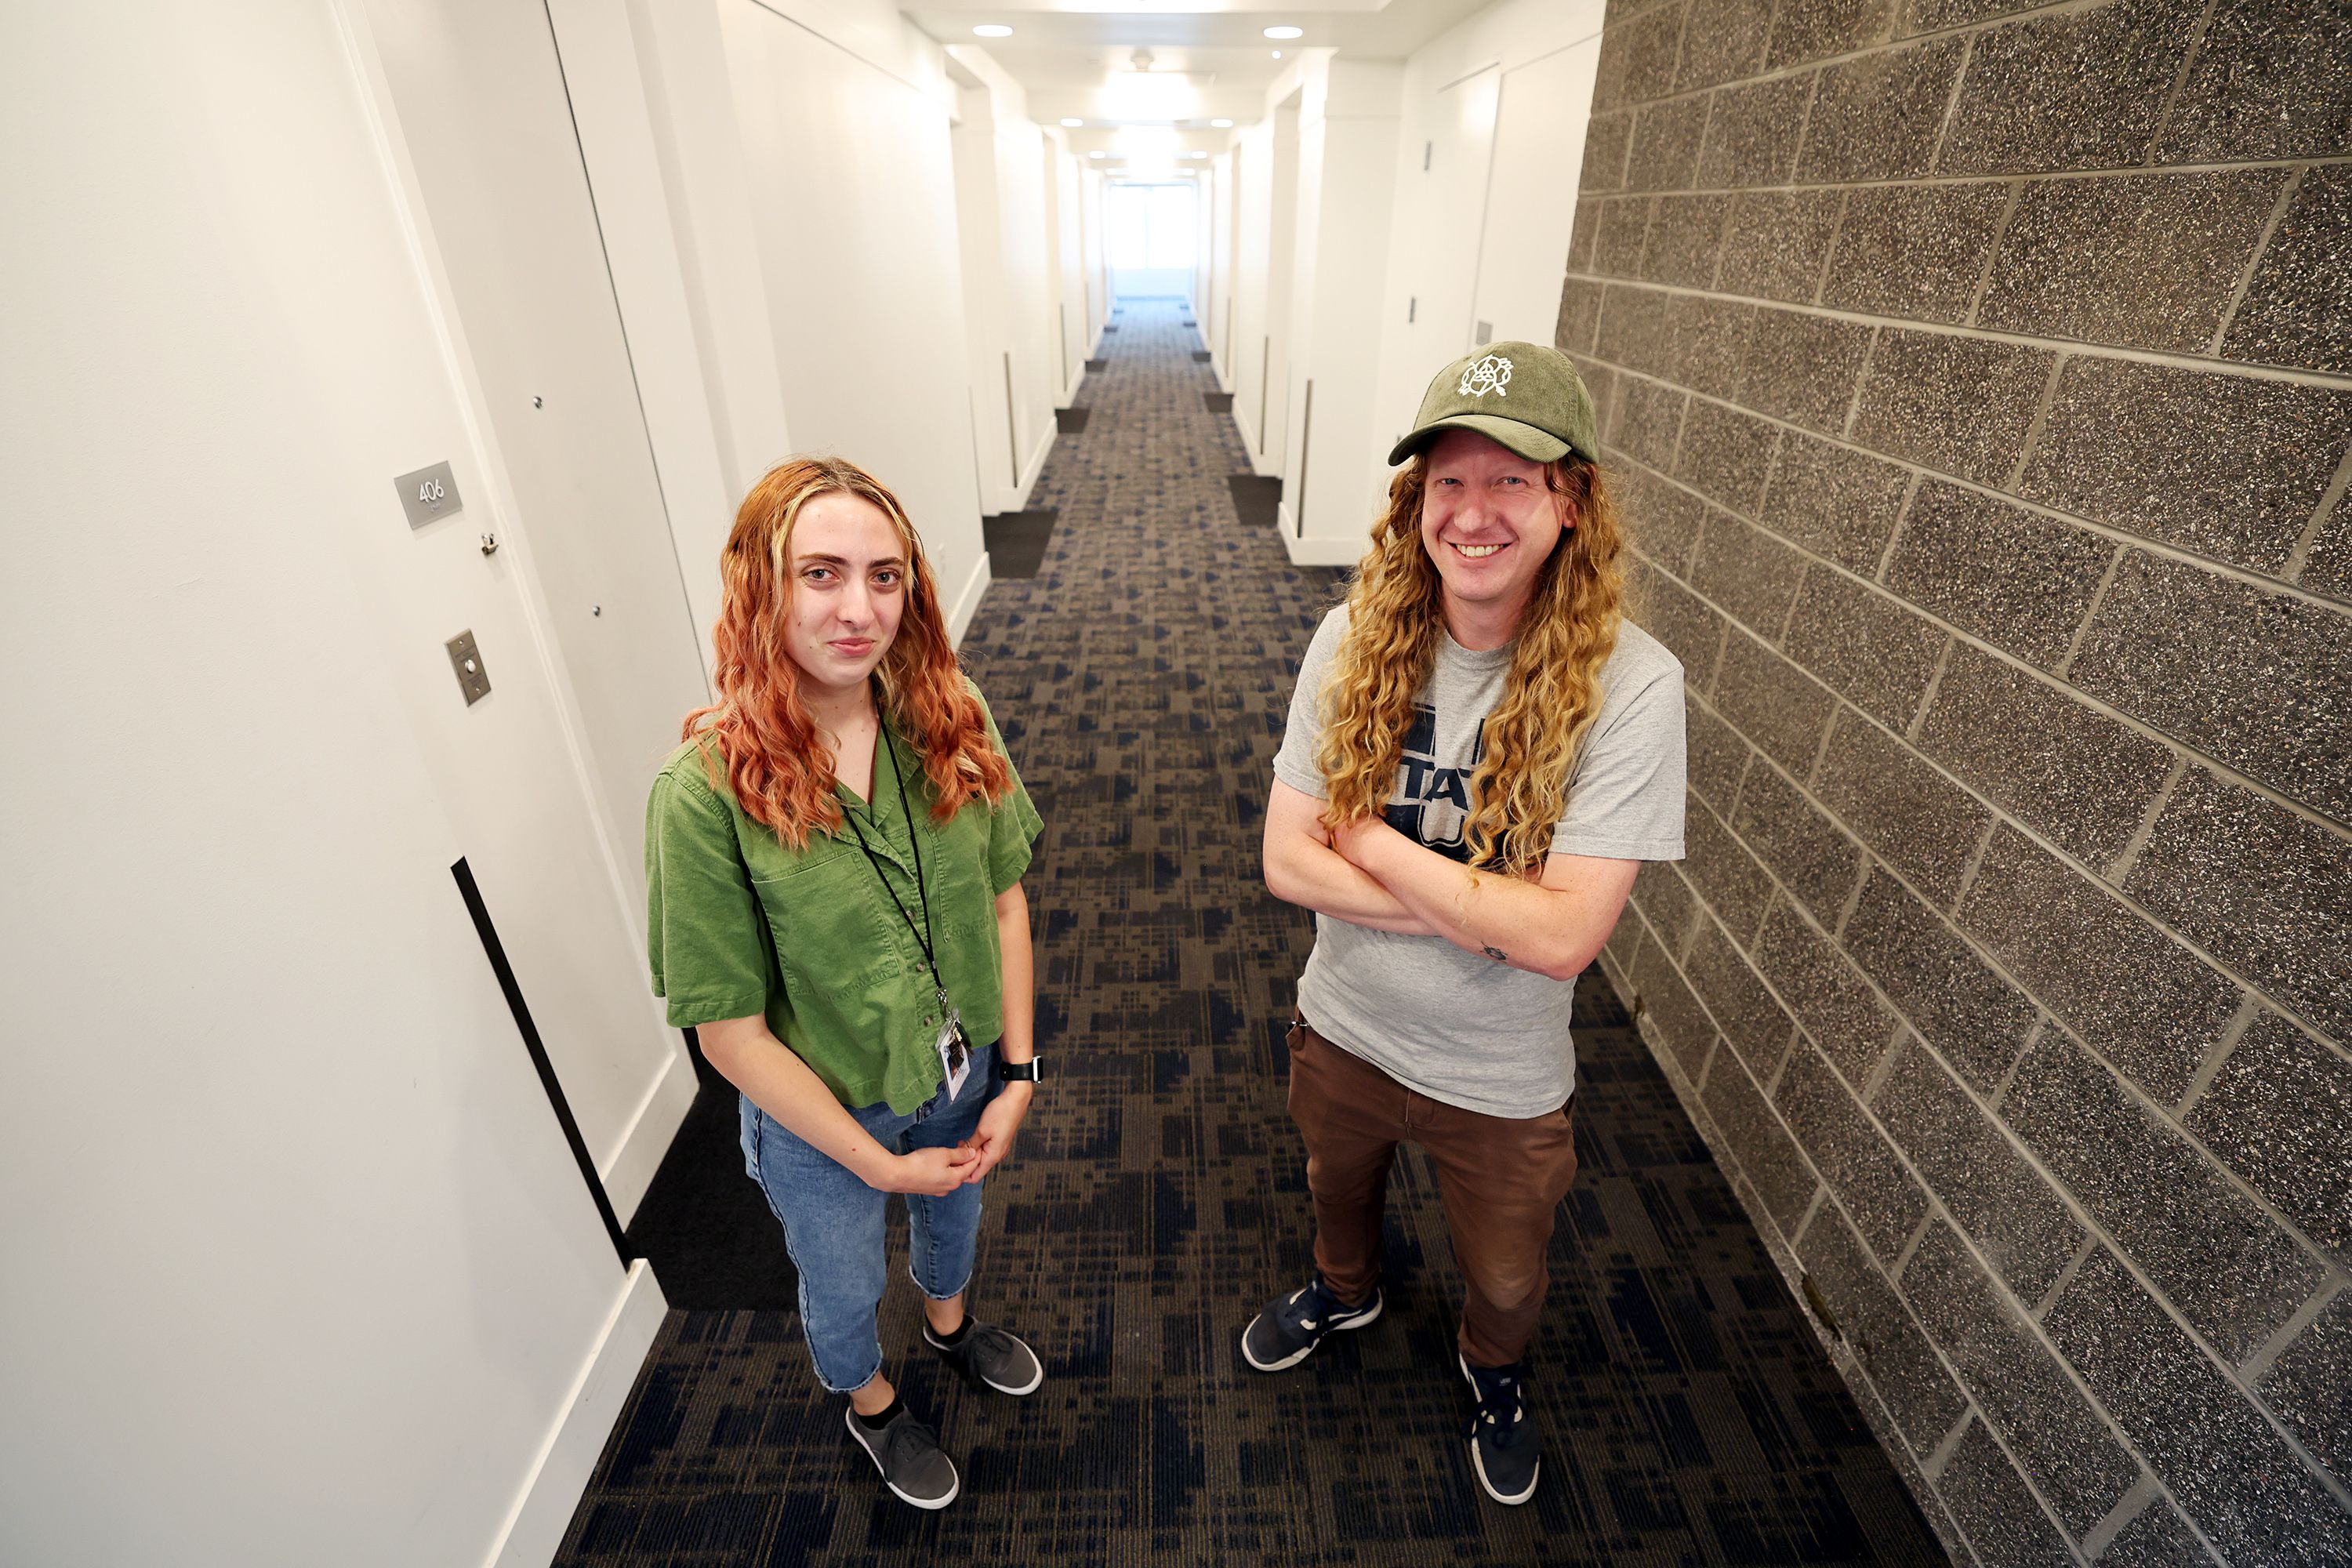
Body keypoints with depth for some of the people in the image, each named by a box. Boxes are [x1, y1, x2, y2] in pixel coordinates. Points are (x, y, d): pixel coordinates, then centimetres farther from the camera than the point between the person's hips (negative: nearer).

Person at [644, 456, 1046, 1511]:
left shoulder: (951, 724, -17)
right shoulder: (706, 791, -28)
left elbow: (1003, 900, -8)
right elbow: (731, 1031, -21)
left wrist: (1015, 1075, -9)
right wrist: (877, 1160, -15)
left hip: (964, 1075, 4)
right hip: (822, 1118, -3)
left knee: (954, 1210, 34)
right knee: (843, 1287, 28)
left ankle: (948, 1322, 69)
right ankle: (868, 1401, 63)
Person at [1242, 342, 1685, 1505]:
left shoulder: (1629, 685, -25)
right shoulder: (1356, 639, -17)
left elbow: (1564, 935, -29)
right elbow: (1288, 861, -18)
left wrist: (1372, 842, -25)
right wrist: (1478, 910, -26)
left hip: (1502, 1082, -2)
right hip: (1342, 1031, 3)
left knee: (1504, 1276, 28)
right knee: (1337, 1185, 33)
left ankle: (1494, 1369, 64)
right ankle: (1344, 1292, 69)